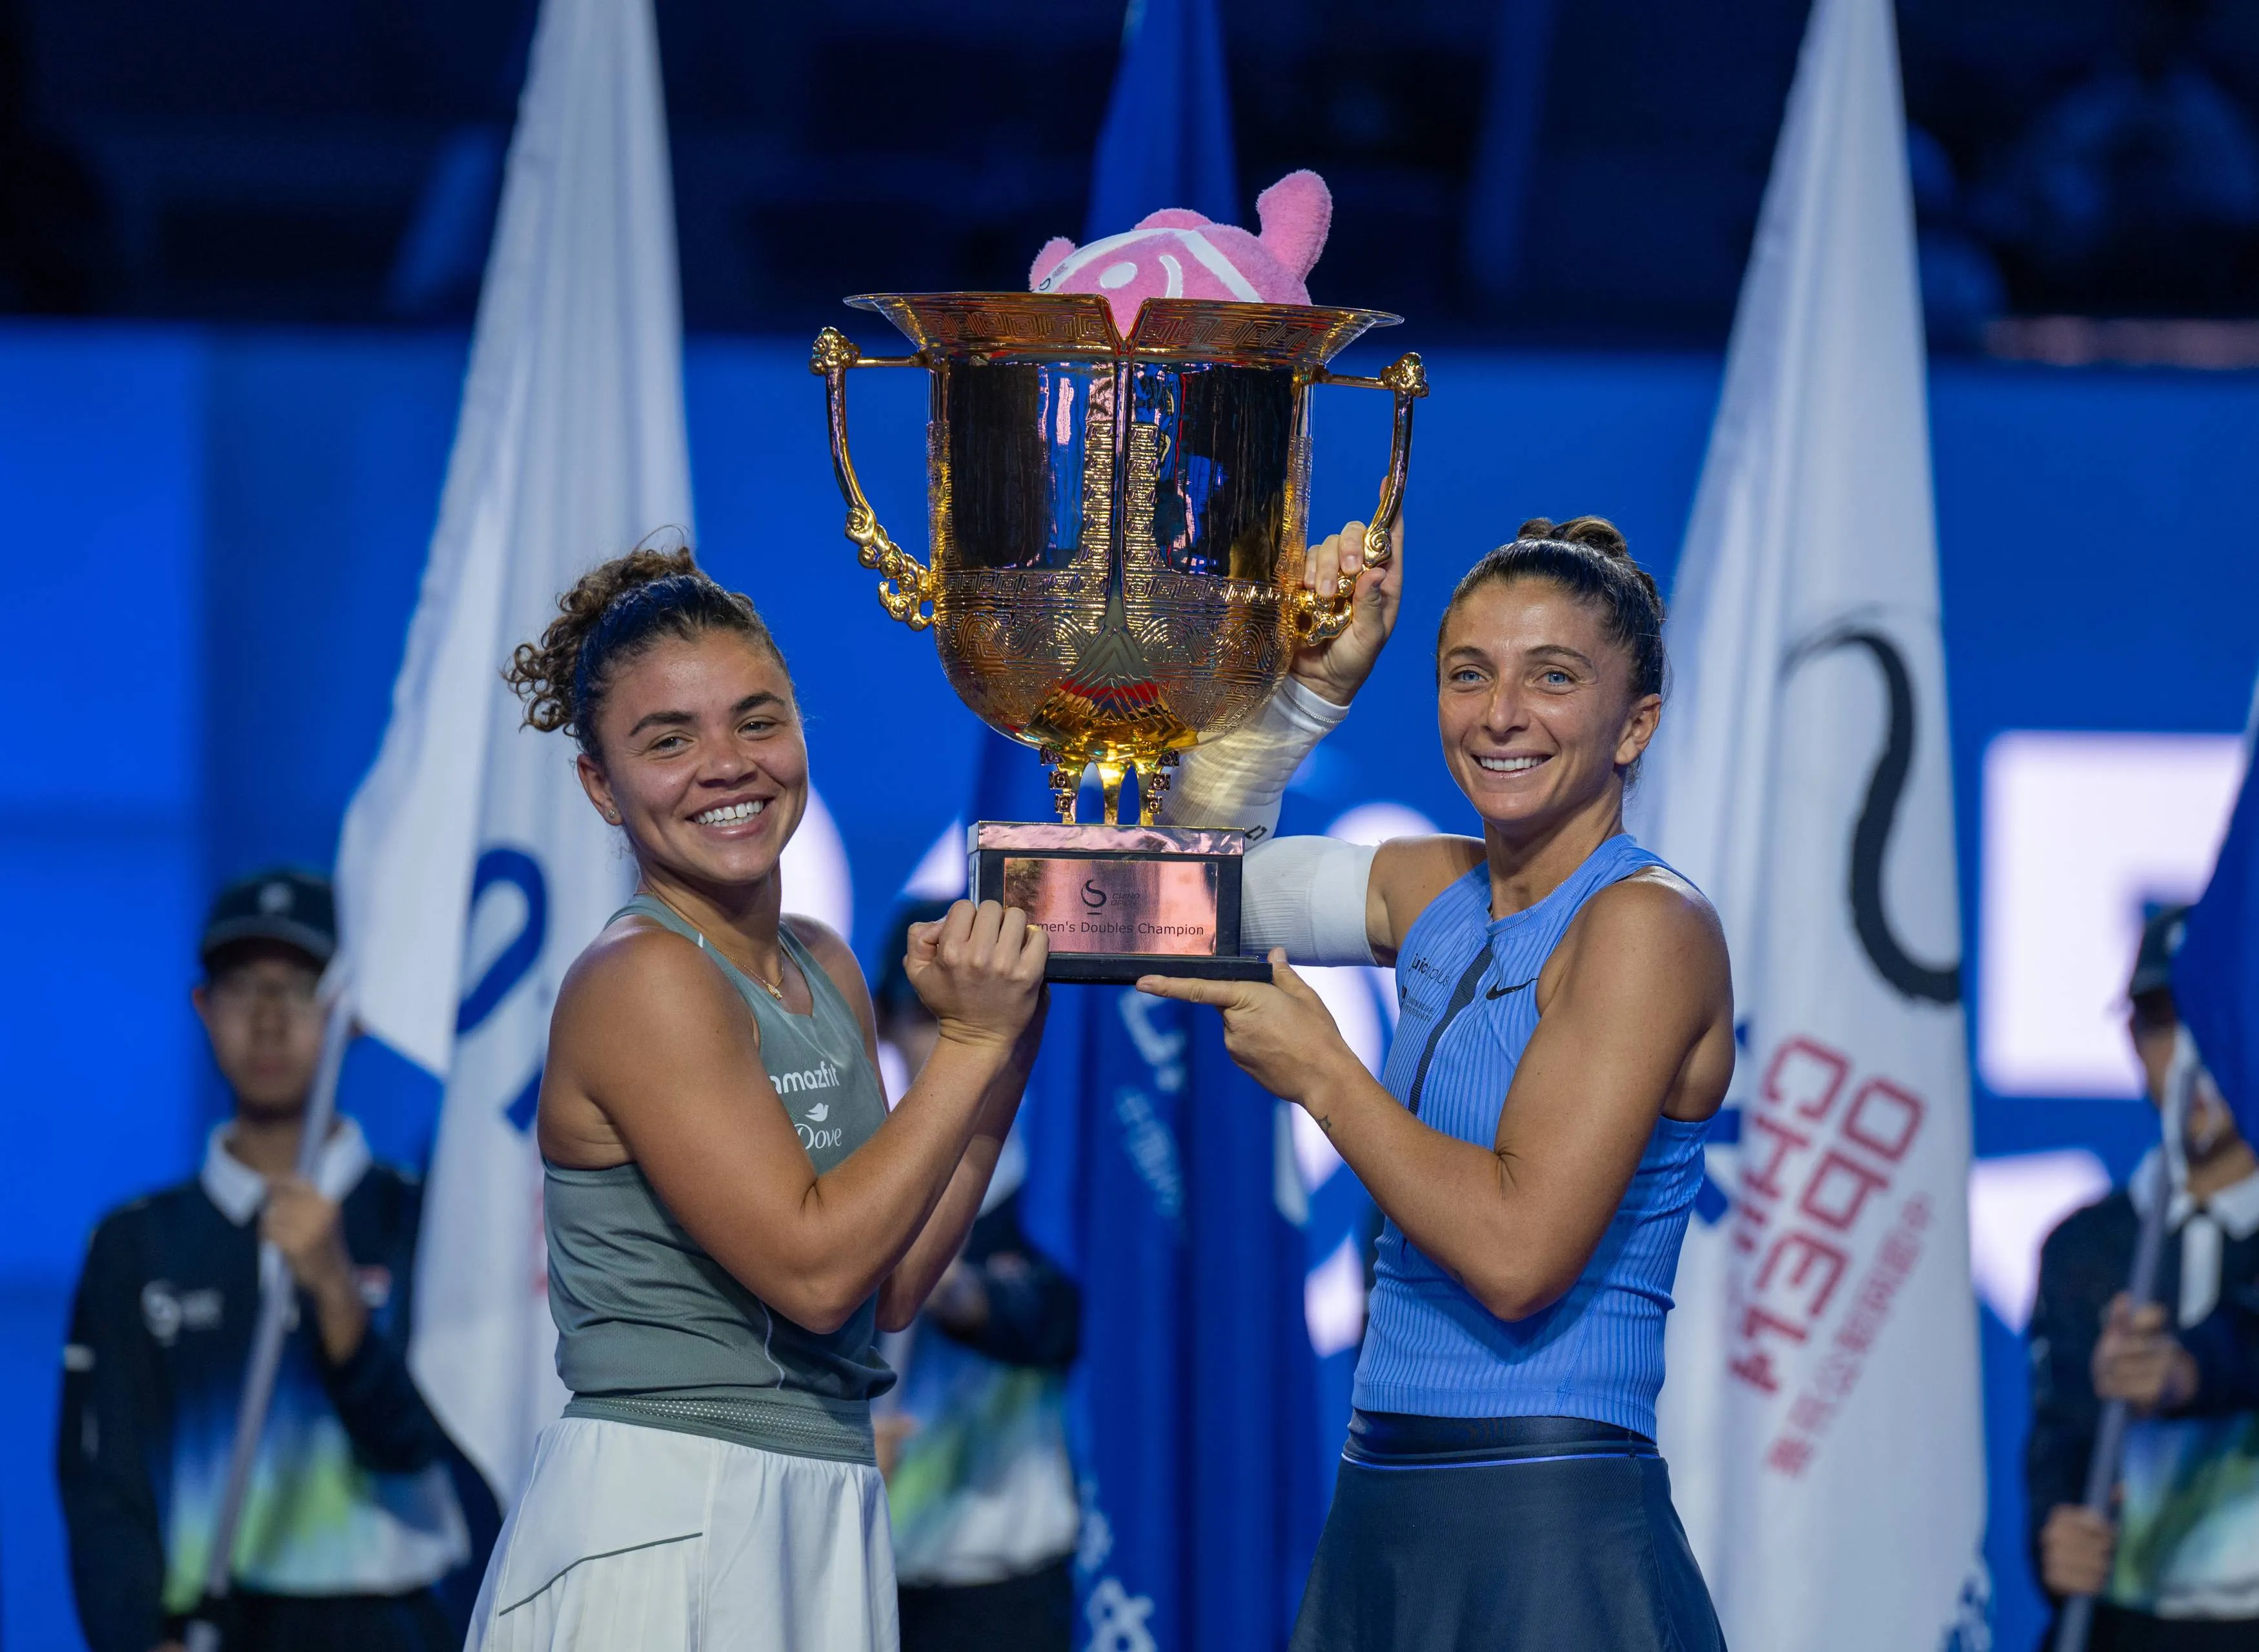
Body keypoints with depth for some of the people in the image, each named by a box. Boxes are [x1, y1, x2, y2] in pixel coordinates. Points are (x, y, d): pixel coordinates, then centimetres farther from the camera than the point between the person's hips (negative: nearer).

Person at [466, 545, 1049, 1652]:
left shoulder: (824, 969, 11)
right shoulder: (640, 980, -12)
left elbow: (890, 1290, 12)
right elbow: (812, 1269, -17)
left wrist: (1004, 1062, 4)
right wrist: (969, 1042, -12)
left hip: (819, 1518, 8)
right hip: (661, 1515, -8)